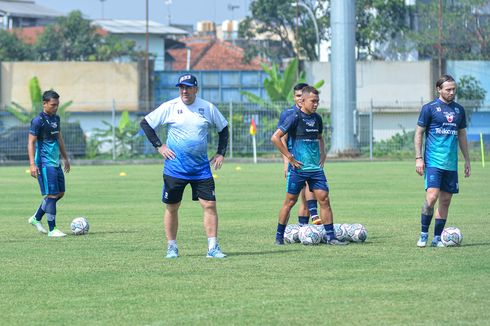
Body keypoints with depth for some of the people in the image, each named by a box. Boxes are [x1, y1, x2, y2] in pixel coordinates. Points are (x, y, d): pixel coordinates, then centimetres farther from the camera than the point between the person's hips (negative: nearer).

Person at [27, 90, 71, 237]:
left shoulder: (55, 118, 12)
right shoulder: (38, 121, -13)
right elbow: (31, 142, -15)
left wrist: (65, 158, 26)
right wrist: (32, 164, -21)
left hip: (55, 162, 9)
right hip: (45, 163, -9)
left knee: (60, 193, 12)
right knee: (52, 195, -9)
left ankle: (36, 218, 25)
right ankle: (52, 230, -3)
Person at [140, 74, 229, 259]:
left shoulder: (208, 108, 3)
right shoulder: (170, 107, -3)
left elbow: (223, 128, 17)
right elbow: (145, 123, 3)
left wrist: (221, 153, 8)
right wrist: (159, 146, -3)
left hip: (201, 168, 1)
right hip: (175, 167, -1)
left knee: (209, 205, -7)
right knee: (172, 207, 5)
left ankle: (213, 248, -3)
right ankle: (172, 247, 18)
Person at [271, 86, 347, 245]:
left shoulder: (317, 118, 10)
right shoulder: (295, 118, -10)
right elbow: (275, 138, -14)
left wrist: (322, 154, 12)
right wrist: (289, 157, -13)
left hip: (316, 167, 5)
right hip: (298, 168, -5)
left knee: (324, 199, -3)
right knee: (290, 201, 2)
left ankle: (331, 236, -1)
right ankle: (279, 236, 14)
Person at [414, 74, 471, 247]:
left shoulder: (459, 110, 12)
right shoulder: (429, 108, -3)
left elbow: (462, 136, 20)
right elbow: (418, 134, 0)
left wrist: (467, 160, 16)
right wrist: (418, 158, -8)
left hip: (451, 162, 5)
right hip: (433, 161, -5)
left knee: (445, 200, 4)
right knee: (432, 196, -17)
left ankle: (437, 238, 11)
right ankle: (424, 234, -4)